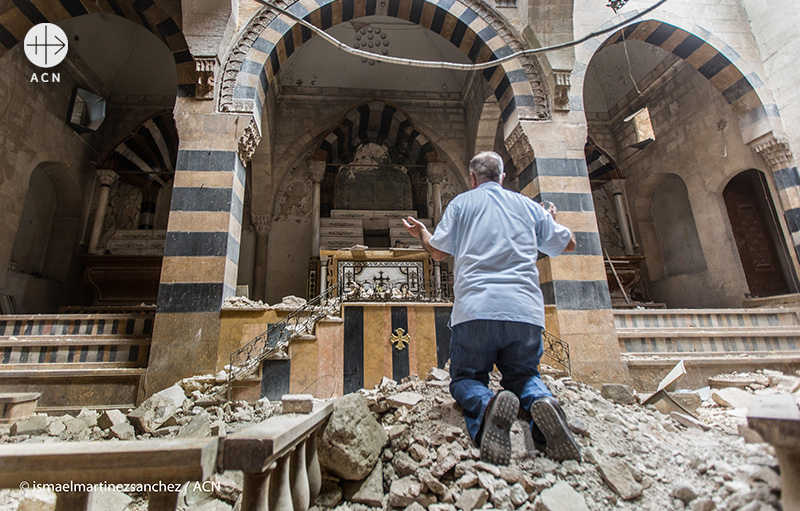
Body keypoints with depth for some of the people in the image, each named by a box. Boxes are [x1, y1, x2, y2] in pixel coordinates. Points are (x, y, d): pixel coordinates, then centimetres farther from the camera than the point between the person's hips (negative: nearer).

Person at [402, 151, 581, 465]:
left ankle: (486, 406, -21)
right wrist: (550, 219, 47)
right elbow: (568, 243, 27)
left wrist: (421, 233, 30)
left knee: (465, 379, 14)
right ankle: (542, 403, -12)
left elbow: (438, 252, 9)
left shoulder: (462, 202, 10)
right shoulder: (528, 206, 18)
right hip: (526, 312, 3)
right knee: (523, 375, 24)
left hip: (475, 311, -2)